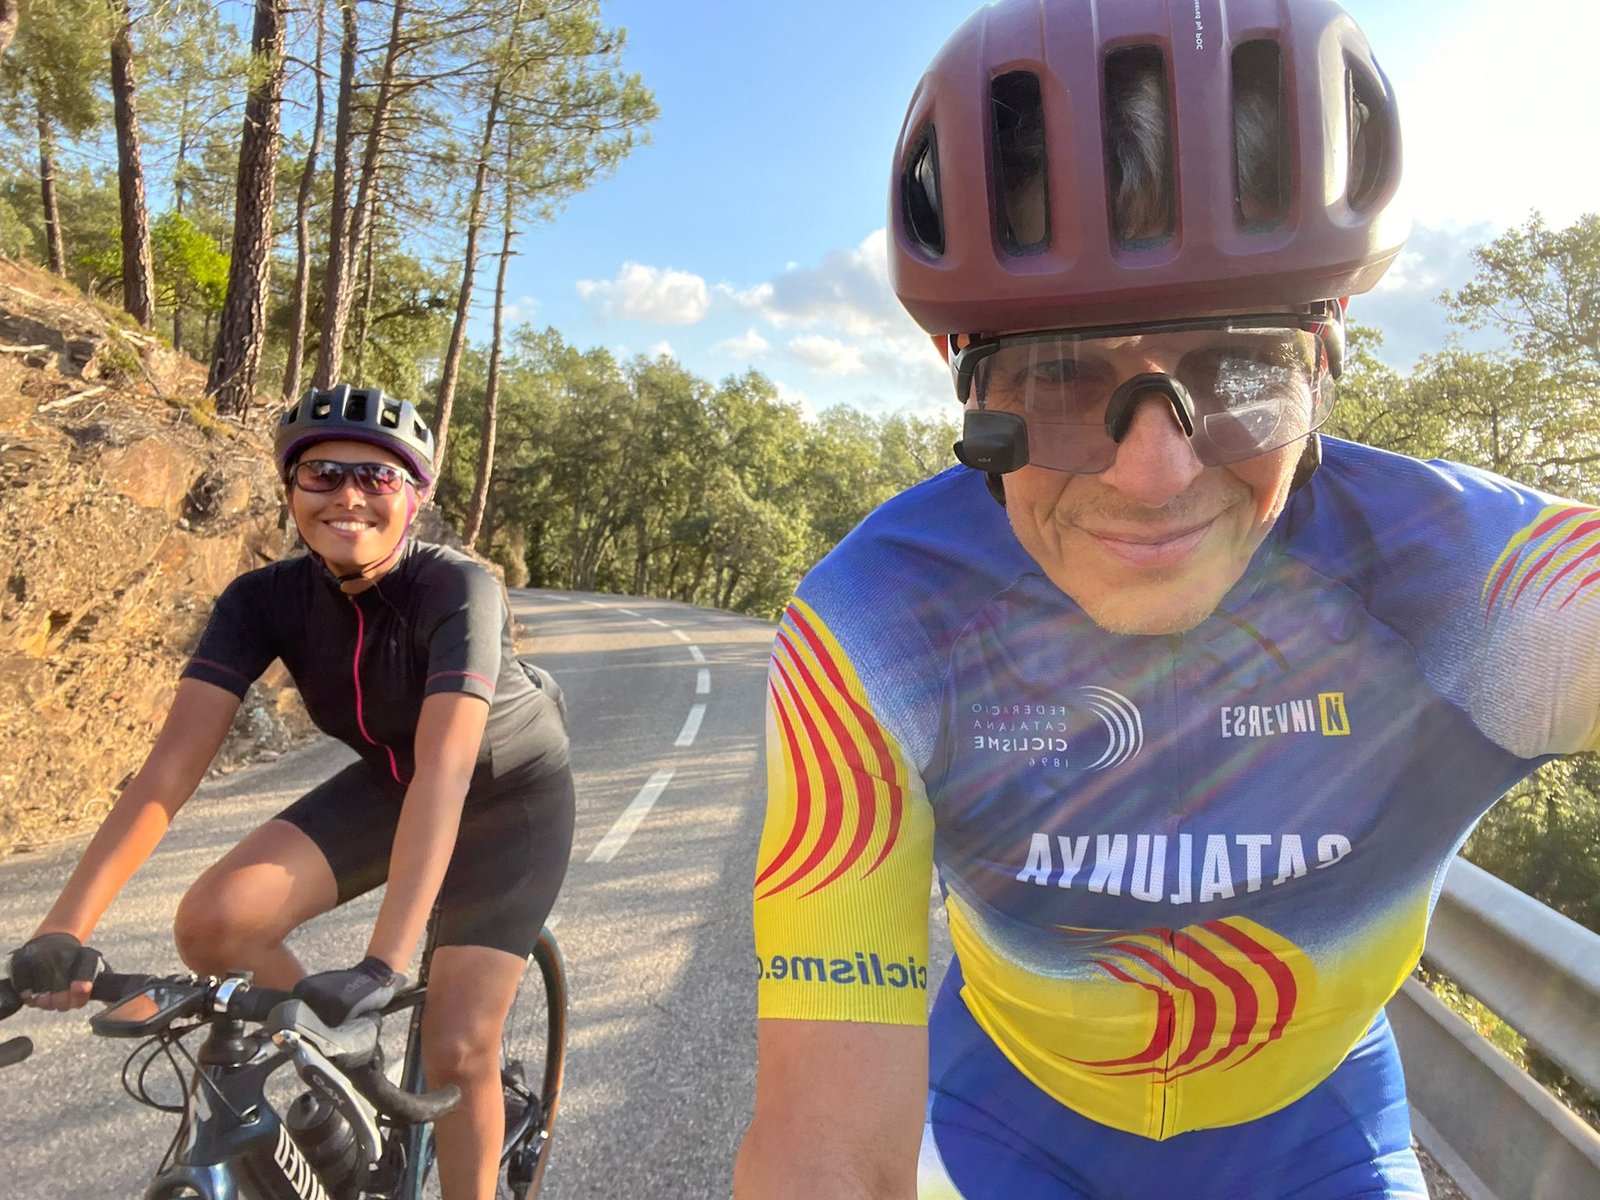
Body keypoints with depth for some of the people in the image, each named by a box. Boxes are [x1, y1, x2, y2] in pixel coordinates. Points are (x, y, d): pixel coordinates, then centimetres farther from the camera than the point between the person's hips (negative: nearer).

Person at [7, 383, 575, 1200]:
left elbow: (445, 773, -42)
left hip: (511, 795, -4)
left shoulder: (458, 589, -32)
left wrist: (383, 963, -50)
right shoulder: (265, 599, -19)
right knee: (212, 924, -17)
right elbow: (172, 764, -24)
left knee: (456, 1049, -9)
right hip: (387, 781, 4)